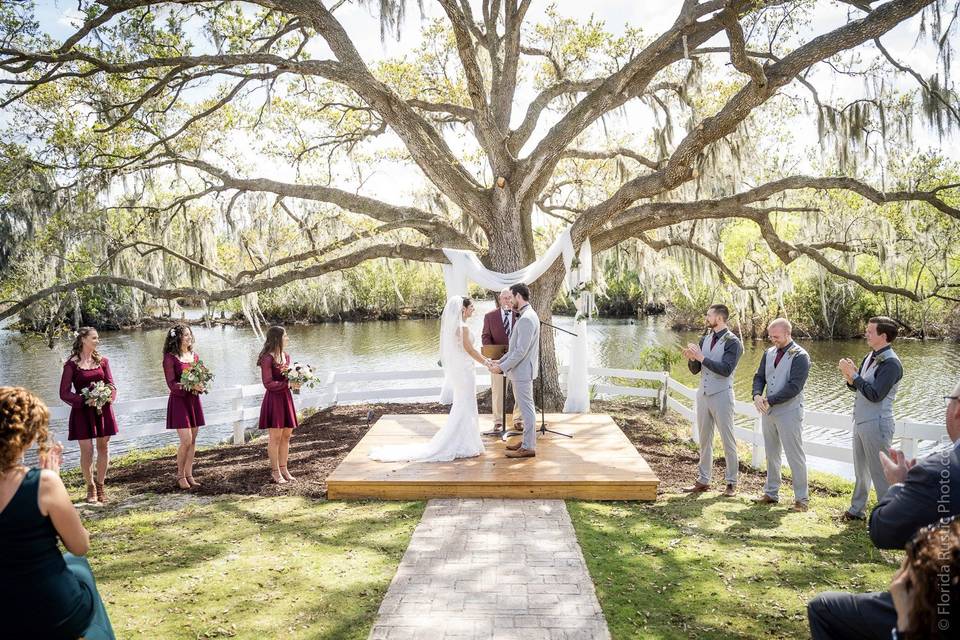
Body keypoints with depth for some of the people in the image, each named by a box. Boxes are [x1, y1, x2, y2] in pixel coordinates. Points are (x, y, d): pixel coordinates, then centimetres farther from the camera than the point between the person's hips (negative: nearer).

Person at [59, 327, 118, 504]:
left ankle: (100, 486, 19)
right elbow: (64, 393, -6)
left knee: (103, 448, 7)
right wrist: (85, 400, -18)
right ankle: (91, 487, 16)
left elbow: (111, 385, 9)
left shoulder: (102, 361, 7)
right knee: (87, 450, -1)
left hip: (103, 409, 3)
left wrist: (109, 396, -12)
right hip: (82, 411, -3)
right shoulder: (72, 364, -4)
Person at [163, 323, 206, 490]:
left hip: (193, 400, 6)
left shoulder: (194, 356, 11)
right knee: (186, 440, -10)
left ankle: (189, 475, 16)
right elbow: (171, 384, -12)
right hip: (179, 400, -6)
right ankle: (180, 475, 8)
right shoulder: (170, 357, -8)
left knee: (192, 441, 7)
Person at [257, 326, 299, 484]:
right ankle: (275, 471, 11)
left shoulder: (286, 356, 11)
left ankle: (283, 468, 22)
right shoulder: (267, 358, -14)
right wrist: (288, 384, -21)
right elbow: (268, 383, -17)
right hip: (274, 399, -8)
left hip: (286, 398, 8)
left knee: (286, 435, 11)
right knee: (275, 437, 0)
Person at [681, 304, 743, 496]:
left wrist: (701, 357, -21)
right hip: (703, 394, 7)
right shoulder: (705, 339, 11)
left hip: (722, 396, -7)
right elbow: (695, 370, 11)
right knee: (704, 439, 12)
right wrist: (692, 358, -9)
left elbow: (726, 369, -21)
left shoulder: (732, 342, -9)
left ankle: (731, 483, 12)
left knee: (728, 440, 3)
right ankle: (703, 480, 20)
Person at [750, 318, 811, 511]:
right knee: (771, 454, 14)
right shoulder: (769, 353, 10)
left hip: (789, 413, -7)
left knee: (795, 456, 1)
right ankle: (771, 493, 24)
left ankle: (801, 498, 11)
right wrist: (757, 395, -10)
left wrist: (769, 400, -18)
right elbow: (759, 377, 10)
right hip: (768, 412, 7)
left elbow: (794, 387, -18)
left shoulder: (800, 356, -11)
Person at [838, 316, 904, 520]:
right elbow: (857, 386, 15)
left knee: (880, 473, 0)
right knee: (860, 470, 19)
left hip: (877, 425, -9)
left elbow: (875, 394, -23)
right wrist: (850, 376, -5)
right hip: (861, 421, 9)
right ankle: (857, 509, 32)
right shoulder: (871, 356, 9)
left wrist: (854, 375, -18)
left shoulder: (891, 363, -18)